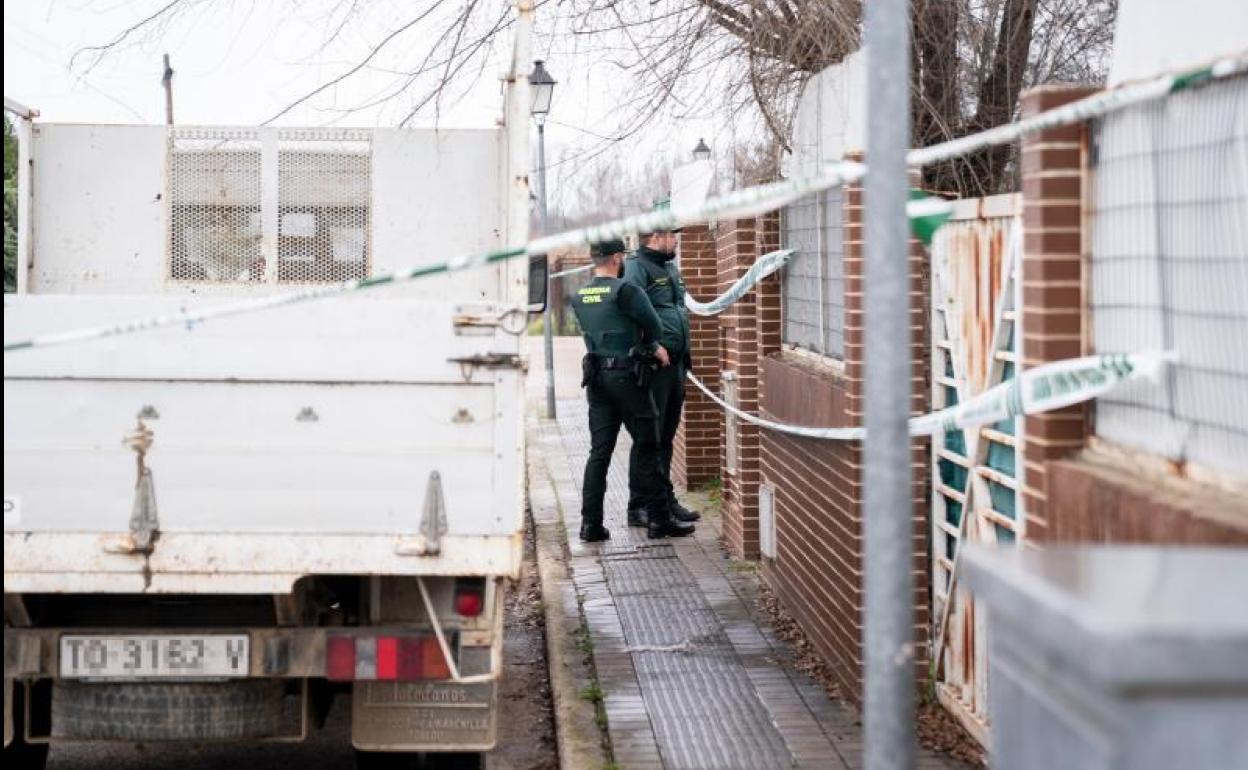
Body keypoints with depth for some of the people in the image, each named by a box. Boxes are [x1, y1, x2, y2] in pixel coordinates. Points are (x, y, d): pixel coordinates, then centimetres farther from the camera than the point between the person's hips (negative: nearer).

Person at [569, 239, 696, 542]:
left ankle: (591, 523, 4)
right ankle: (658, 519, 6)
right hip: (627, 377, -6)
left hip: (596, 378, 6)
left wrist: (653, 347, 13)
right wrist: (651, 344, 16)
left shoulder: (579, 298, 8)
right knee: (646, 447, 3)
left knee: (599, 451, 7)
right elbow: (655, 327, -9)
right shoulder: (626, 291, -14)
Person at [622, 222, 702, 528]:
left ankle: (665, 500, 22)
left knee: (666, 436, 15)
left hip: (676, 363, 9)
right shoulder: (637, 267, -11)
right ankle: (640, 506, -2)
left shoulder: (671, 267, 19)